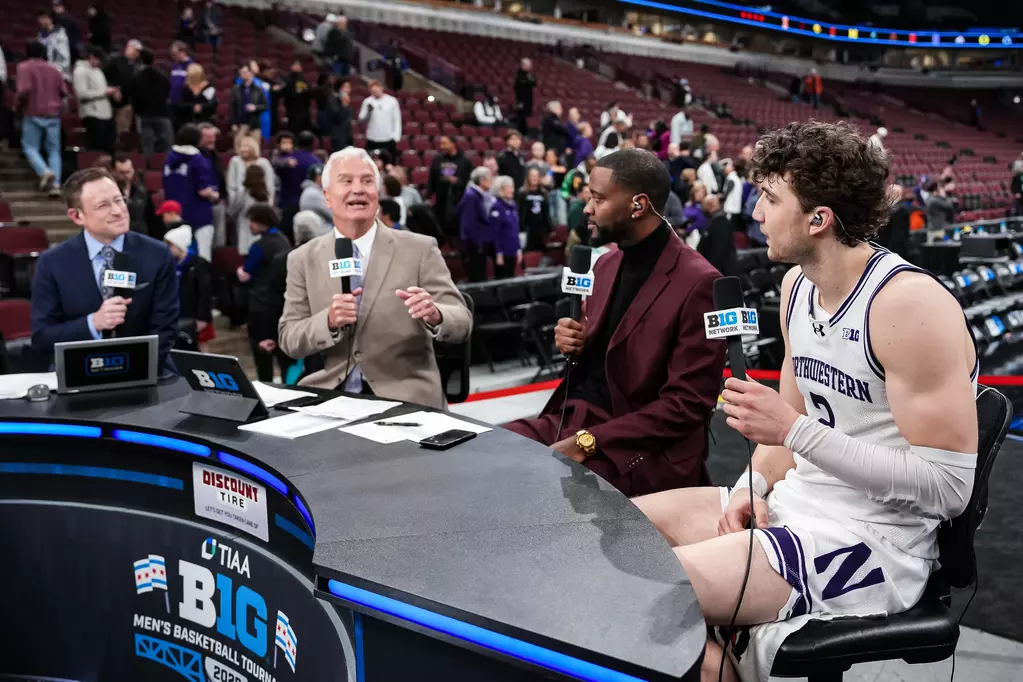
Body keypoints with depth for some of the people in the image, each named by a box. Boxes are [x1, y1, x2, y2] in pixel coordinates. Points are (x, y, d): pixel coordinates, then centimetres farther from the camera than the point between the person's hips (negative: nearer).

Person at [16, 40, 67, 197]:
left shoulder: (24, 67, -4)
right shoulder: (53, 69, 8)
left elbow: (24, 90, -17)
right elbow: (64, 91, 7)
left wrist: (19, 103, 1)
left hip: (34, 114, -3)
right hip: (53, 115, 3)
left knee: (30, 146, 7)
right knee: (54, 150, 7)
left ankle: (45, 172, -18)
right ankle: (55, 183, -4)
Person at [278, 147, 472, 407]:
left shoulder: (420, 249, -2)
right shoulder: (303, 259, 5)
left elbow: (462, 323, -6)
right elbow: (289, 341, 1)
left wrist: (434, 315, -29)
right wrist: (329, 321, -19)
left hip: (405, 396, -2)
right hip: (330, 393, 3)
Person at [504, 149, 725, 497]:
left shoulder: (698, 283, -15)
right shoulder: (606, 264, 10)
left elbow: (686, 406, -17)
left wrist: (588, 442, -20)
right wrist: (573, 343, -3)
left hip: (641, 448, -7)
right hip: (572, 418, 7)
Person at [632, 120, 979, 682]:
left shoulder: (910, 303, -21)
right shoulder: (797, 284, 5)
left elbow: (947, 486, -22)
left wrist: (792, 431, -24)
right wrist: (755, 486, -3)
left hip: (873, 543, -8)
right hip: (795, 505, 9)